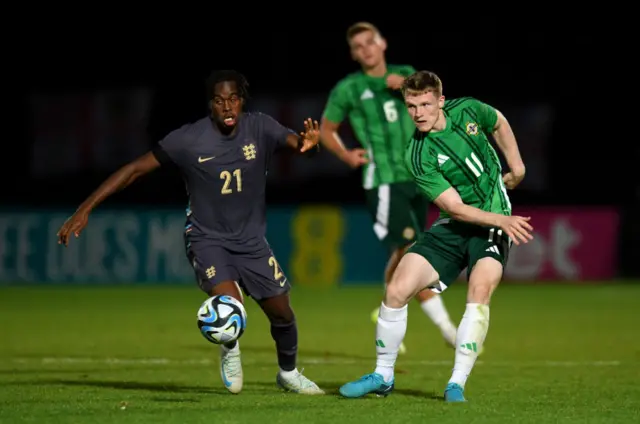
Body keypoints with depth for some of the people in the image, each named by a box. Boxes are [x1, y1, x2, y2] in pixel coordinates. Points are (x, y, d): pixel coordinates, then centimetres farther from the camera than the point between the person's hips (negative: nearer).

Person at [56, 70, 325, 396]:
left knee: (281, 312, 6)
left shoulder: (260, 128, -10)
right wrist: (85, 209, -18)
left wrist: (307, 142, -52)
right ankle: (230, 352, 9)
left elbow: (296, 142, -25)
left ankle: (288, 373, 38)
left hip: (251, 240, 3)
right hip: (207, 239, -3)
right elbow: (136, 169, -14)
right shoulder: (189, 139, -17)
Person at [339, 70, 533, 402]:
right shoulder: (418, 156, -14)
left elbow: (500, 124, 19)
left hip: (493, 223, 0)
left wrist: (516, 166, 16)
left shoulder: (467, 110, -7)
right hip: (452, 226, 0)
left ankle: (457, 384, -21)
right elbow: (456, 208, -18)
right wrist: (503, 220, -28)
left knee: (480, 291, -26)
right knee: (397, 290, -12)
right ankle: (383, 376, 9)